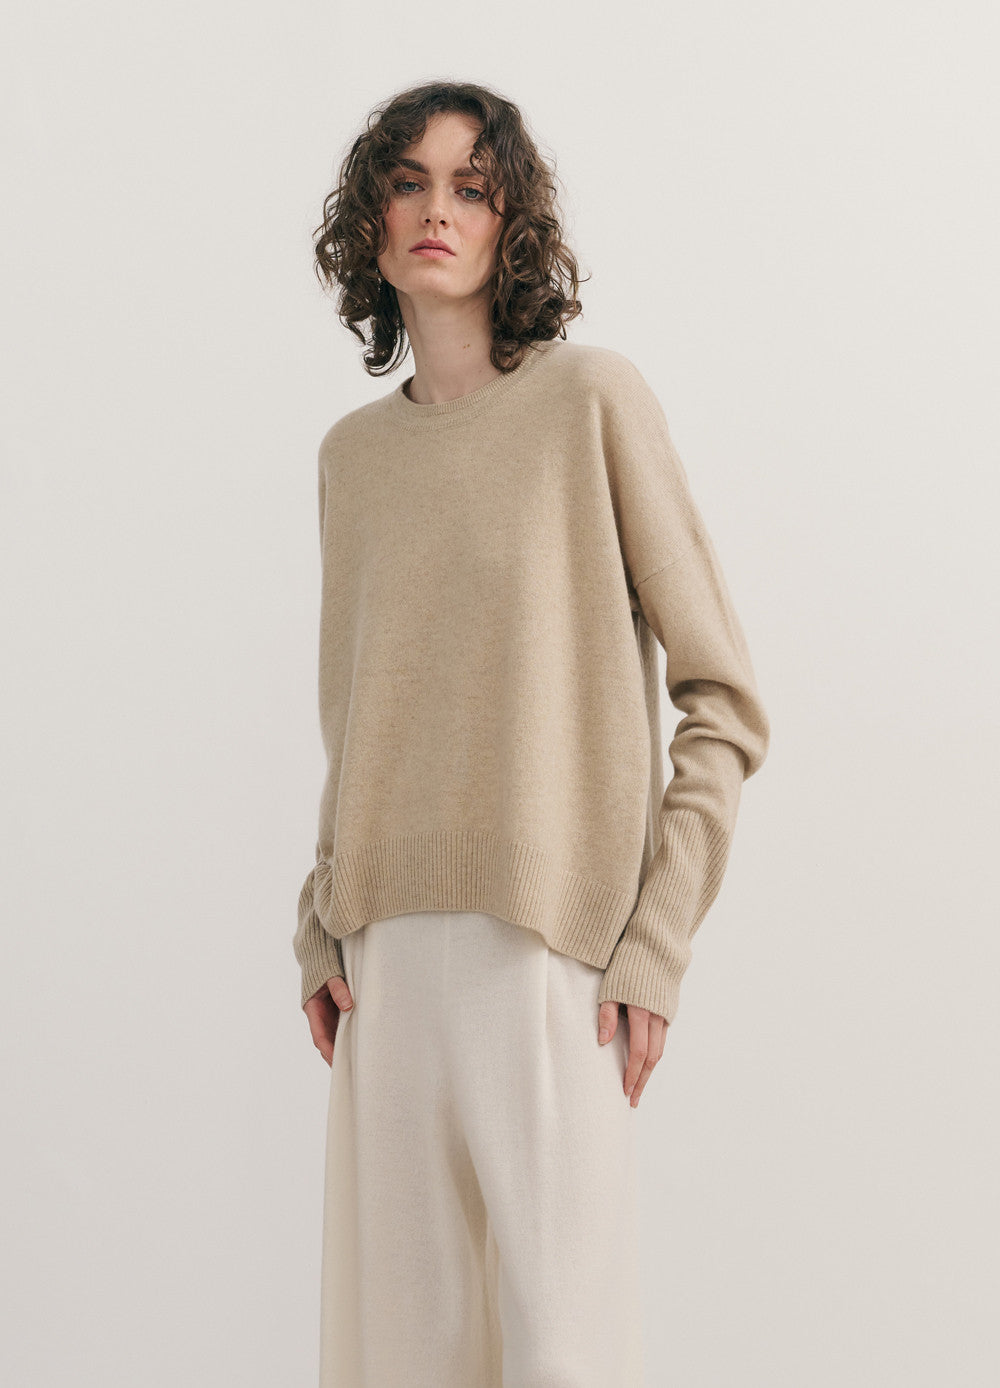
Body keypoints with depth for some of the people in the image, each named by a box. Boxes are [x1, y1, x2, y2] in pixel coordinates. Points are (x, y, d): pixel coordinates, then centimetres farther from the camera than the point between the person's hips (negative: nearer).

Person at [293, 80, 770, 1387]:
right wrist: (324, 929, 9)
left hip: (548, 947, -5)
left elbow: (724, 701, -4)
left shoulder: (594, 397, -3)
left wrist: (654, 945, -10)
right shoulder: (354, 452, 13)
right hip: (387, 957, 5)